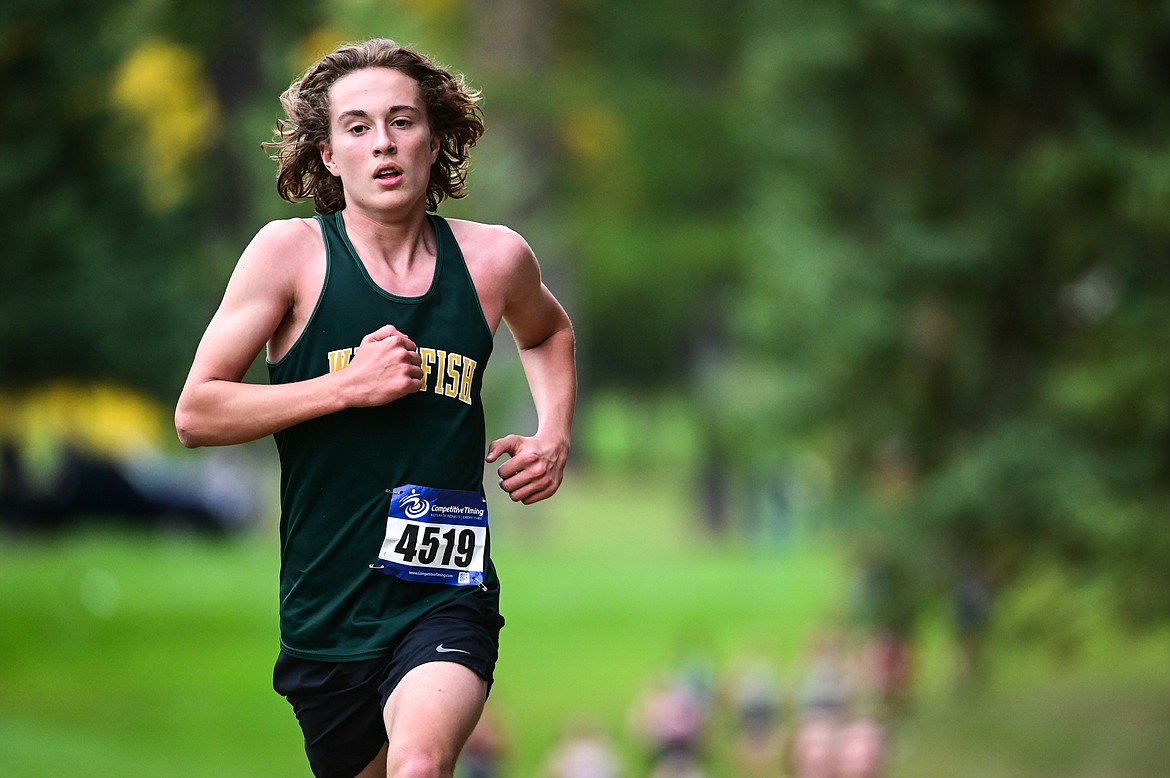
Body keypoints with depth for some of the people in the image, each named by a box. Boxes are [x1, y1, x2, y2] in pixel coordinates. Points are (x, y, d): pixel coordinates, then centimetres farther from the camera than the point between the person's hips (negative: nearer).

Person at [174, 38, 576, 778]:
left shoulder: (495, 258, 3)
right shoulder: (291, 252, -5)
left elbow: (549, 333, 28)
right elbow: (196, 414, -7)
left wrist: (554, 435, 10)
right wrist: (352, 385, -15)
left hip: (449, 598, 0)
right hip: (327, 609, 0)